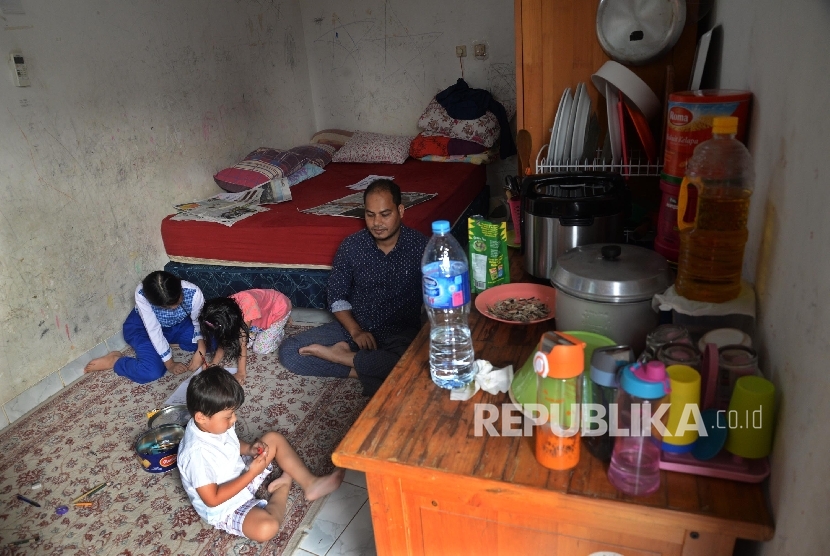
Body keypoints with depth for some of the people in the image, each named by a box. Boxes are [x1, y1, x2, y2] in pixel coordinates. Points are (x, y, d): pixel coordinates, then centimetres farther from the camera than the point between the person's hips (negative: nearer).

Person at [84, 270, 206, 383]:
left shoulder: (193, 293, -33)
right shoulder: (142, 295, -37)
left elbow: (198, 322, -17)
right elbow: (154, 331, -30)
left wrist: (200, 351, -31)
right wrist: (170, 364, -27)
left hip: (177, 324, 4)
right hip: (141, 326, -4)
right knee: (152, 372, -27)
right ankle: (114, 361, 1)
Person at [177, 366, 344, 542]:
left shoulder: (213, 425, -11)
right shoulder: (197, 453, -36)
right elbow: (212, 499, -30)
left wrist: (249, 448, -10)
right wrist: (252, 474, -28)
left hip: (240, 473, 8)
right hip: (224, 508, -8)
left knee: (273, 438, 2)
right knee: (266, 528, -31)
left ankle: (310, 484, 4)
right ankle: (283, 485, -2)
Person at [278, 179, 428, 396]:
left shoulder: (420, 246, -9)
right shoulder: (351, 246, -3)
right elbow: (337, 296, 3)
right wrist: (355, 331, -12)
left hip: (401, 333, -2)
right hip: (353, 326, 2)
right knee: (289, 351, -13)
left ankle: (341, 356, -17)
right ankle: (365, 369, -15)